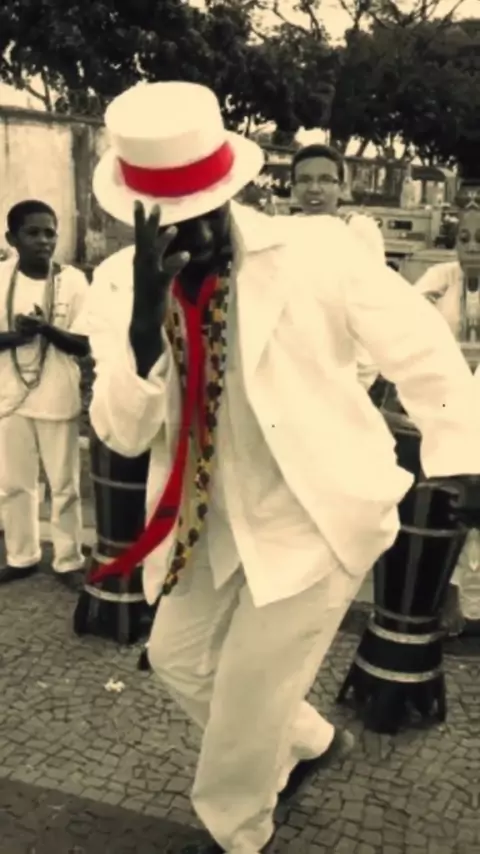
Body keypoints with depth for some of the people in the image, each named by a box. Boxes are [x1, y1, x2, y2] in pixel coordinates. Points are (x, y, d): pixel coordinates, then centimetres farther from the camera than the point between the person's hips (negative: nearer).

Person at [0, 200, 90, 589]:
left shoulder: (73, 281, -7)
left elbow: (85, 344, -8)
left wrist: (47, 329, -24)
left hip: (58, 399, -2)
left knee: (65, 484, 7)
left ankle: (69, 560, 21)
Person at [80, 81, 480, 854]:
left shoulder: (316, 250, -18)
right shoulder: (120, 283, -7)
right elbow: (122, 435, -13)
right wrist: (144, 323, -30)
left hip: (316, 514, -5)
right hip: (209, 520, 6)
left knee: (247, 696, 5)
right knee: (179, 656, 19)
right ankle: (309, 742, 46)